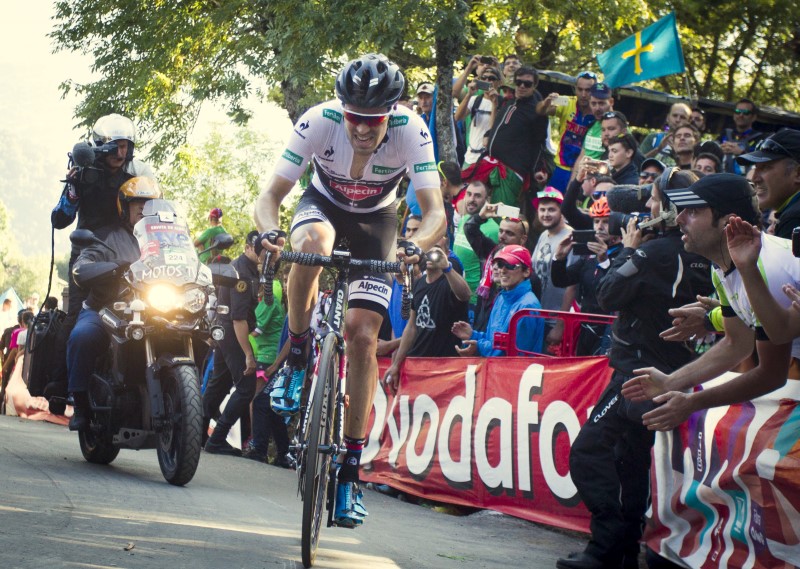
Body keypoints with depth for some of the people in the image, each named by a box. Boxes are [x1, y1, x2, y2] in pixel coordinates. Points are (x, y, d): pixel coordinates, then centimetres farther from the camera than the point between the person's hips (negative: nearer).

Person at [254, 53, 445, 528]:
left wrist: (417, 244, -57)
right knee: (312, 244, -39)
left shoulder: (411, 132, -31)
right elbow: (272, 194, -28)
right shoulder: (320, 121, -31)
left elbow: (436, 213, -35)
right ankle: (296, 359, -16)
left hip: (375, 221, 0)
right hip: (324, 205, 0)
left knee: (362, 338, -11)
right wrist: (270, 230, -50)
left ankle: (351, 469, -4)